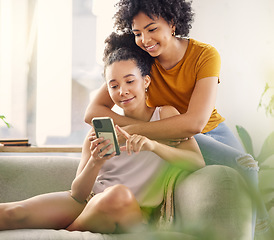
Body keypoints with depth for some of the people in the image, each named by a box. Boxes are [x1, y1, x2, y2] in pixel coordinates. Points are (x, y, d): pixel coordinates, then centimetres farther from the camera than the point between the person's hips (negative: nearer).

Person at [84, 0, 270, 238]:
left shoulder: (205, 55, -20)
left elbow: (194, 122, -34)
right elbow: (92, 112, -21)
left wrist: (126, 132, -39)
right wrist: (150, 129, -34)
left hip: (213, 130, 2)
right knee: (243, 164, -26)